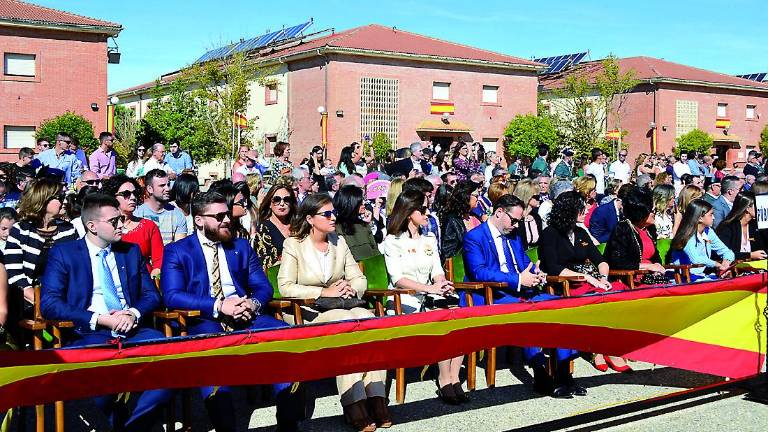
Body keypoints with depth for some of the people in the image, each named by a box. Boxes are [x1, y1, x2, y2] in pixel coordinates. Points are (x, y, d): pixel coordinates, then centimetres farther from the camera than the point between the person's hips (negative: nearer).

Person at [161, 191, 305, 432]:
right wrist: (218, 306, -17)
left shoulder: (241, 246, 20)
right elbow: (171, 296, -6)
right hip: (204, 321, -3)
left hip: (247, 317, 4)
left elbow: (263, 287, 15)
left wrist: (254, 303, -11)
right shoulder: (176, 251, 8)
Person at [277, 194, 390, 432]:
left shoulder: (339, 242, 15)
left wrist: (351, 288, -8)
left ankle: (375, 399, -33)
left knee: (368, 318, -29)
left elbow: (360, 279, 16)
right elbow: (285, 287, -10)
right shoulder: (293, 245, -1)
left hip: (341, 306, 4)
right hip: (307, 313, -4)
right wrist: (324, 292, -16)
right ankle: (354, 404, -35)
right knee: (346, 321, -35)